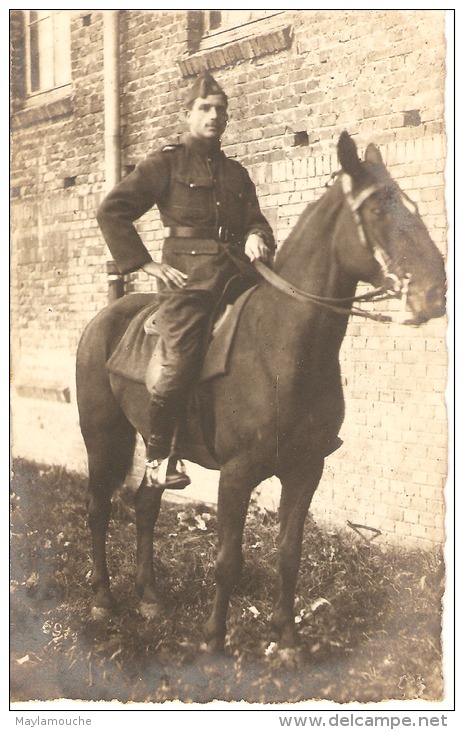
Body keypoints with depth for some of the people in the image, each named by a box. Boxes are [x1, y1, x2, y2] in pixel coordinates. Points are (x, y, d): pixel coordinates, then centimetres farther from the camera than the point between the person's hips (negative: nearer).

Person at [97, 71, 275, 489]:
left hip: (236, 269, 6)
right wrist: (146, 263, -5)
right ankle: (158, 455, 1)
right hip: (188, 275, -6)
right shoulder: (167, 163, 6)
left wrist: (257, 239, -4)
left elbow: (255, 220, 22)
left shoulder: (236, 172, 23)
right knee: (181, 364, -17)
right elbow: (112, 212, 1)